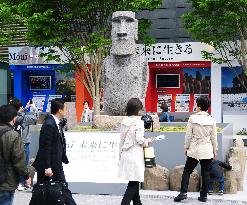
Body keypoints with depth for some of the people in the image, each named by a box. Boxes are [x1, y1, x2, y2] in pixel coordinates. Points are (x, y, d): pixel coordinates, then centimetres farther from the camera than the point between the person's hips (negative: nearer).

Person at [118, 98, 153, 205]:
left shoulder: (124, 122, 8)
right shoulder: (139, 122, -12)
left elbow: (121, 140, 11)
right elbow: (139, 139, -18)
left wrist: (120, 155, 18)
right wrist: (147, 141, 3)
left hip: (126, 155, 7)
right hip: (135, 155, -7)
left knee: (134, 182, 17)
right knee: (133, 184, -3)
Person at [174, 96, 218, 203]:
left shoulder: (192, 118, -9)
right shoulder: (211, 119, -3)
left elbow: (188, 135, -5)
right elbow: (214, 137, 3)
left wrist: (186, 147, 6)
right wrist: (215, 150, 13)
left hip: (194, 150, -2)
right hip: (207, 150, 2)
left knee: (187, 171, 7)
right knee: (205, 173, 9)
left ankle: (183, 192, -3)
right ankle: (203, 195, 12)